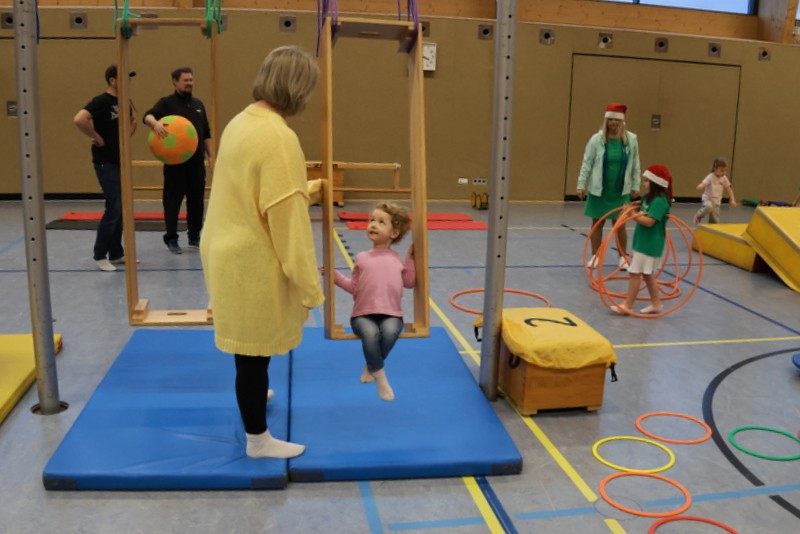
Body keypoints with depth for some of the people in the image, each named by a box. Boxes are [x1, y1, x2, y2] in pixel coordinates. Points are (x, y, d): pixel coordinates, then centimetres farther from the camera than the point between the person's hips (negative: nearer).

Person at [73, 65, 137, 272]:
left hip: (121, 160, 8)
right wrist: (97, 138, -20)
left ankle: (116, 253, 20)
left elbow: (133, 120, 30)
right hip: (106, 162, -8)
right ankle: (100, 255, 1)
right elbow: (79, 119, -30)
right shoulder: (101, 101, -15)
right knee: (114, 208, -10)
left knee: (121, 209, 11)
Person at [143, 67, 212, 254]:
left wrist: (211, 156, 13)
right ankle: (171, 239, 8)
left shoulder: (198, 104, 15)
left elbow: (206, 133, 18)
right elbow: (148, 116, -19)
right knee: (173, 200, -2)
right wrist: (155, 123, -42)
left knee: (197, 200, 8)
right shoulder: (167, 102, -3)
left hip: (196, 161, 5)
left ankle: (194, 237, 20)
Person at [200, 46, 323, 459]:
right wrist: (308, 284, -16)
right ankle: (258, 440, 21)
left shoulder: (241, 122, 7)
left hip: (229, 251, 9)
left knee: (249, 348, 28)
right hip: (253, 263, -9)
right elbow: (288, 217, -22)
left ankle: (254, 395, 50)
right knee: (254, 352, 5)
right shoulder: (280, 137, -22)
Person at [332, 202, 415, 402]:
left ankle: (372, 367, -6)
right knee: (370, 333, -35)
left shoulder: (397, 259, 16)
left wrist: (410, 258, 10)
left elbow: (409, 282, 11)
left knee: (390, 331, -35)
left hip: (391, 314, 1)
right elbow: (354, 288, 14)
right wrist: (335, 276, 5)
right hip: (363, 314, 0)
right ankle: (380, 376, -11)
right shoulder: (362, 258, 14)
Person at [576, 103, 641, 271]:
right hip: (599, 190, -1)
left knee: (620, 224, 6)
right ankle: (595, 256, 22)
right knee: (597, 223, 9)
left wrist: (636, 186, 6)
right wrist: (581, 185, -6)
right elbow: (587, 163, -4)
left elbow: (635, 165, 6)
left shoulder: (631, 139, -1)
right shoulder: (597, 139, -7)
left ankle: (623, 257, 19)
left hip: (621, 191, 1)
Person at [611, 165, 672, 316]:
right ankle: (656, 303, 26)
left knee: (635, 273, -5)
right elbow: (642, 214, 17)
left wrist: (632, 216, -26)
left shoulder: (659, 201, -20)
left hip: (649, 245, -10)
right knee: (647, 274, 17)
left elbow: (649, 221, -29)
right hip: (644, 242, 10)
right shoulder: (649, 197, 10)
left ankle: (628, 305, 2)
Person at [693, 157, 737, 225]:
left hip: (717, 201, 5)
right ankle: (699, 216, -10)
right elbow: (703, 184, -26)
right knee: (709, 207, -39)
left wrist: (732, 200, 7)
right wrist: (700, 187, -51)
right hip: (708, 199, -5)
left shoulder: (724, 178, 2)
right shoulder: (710, 177, -15)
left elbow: (728, 189, 13)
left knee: (714, 222, 5)